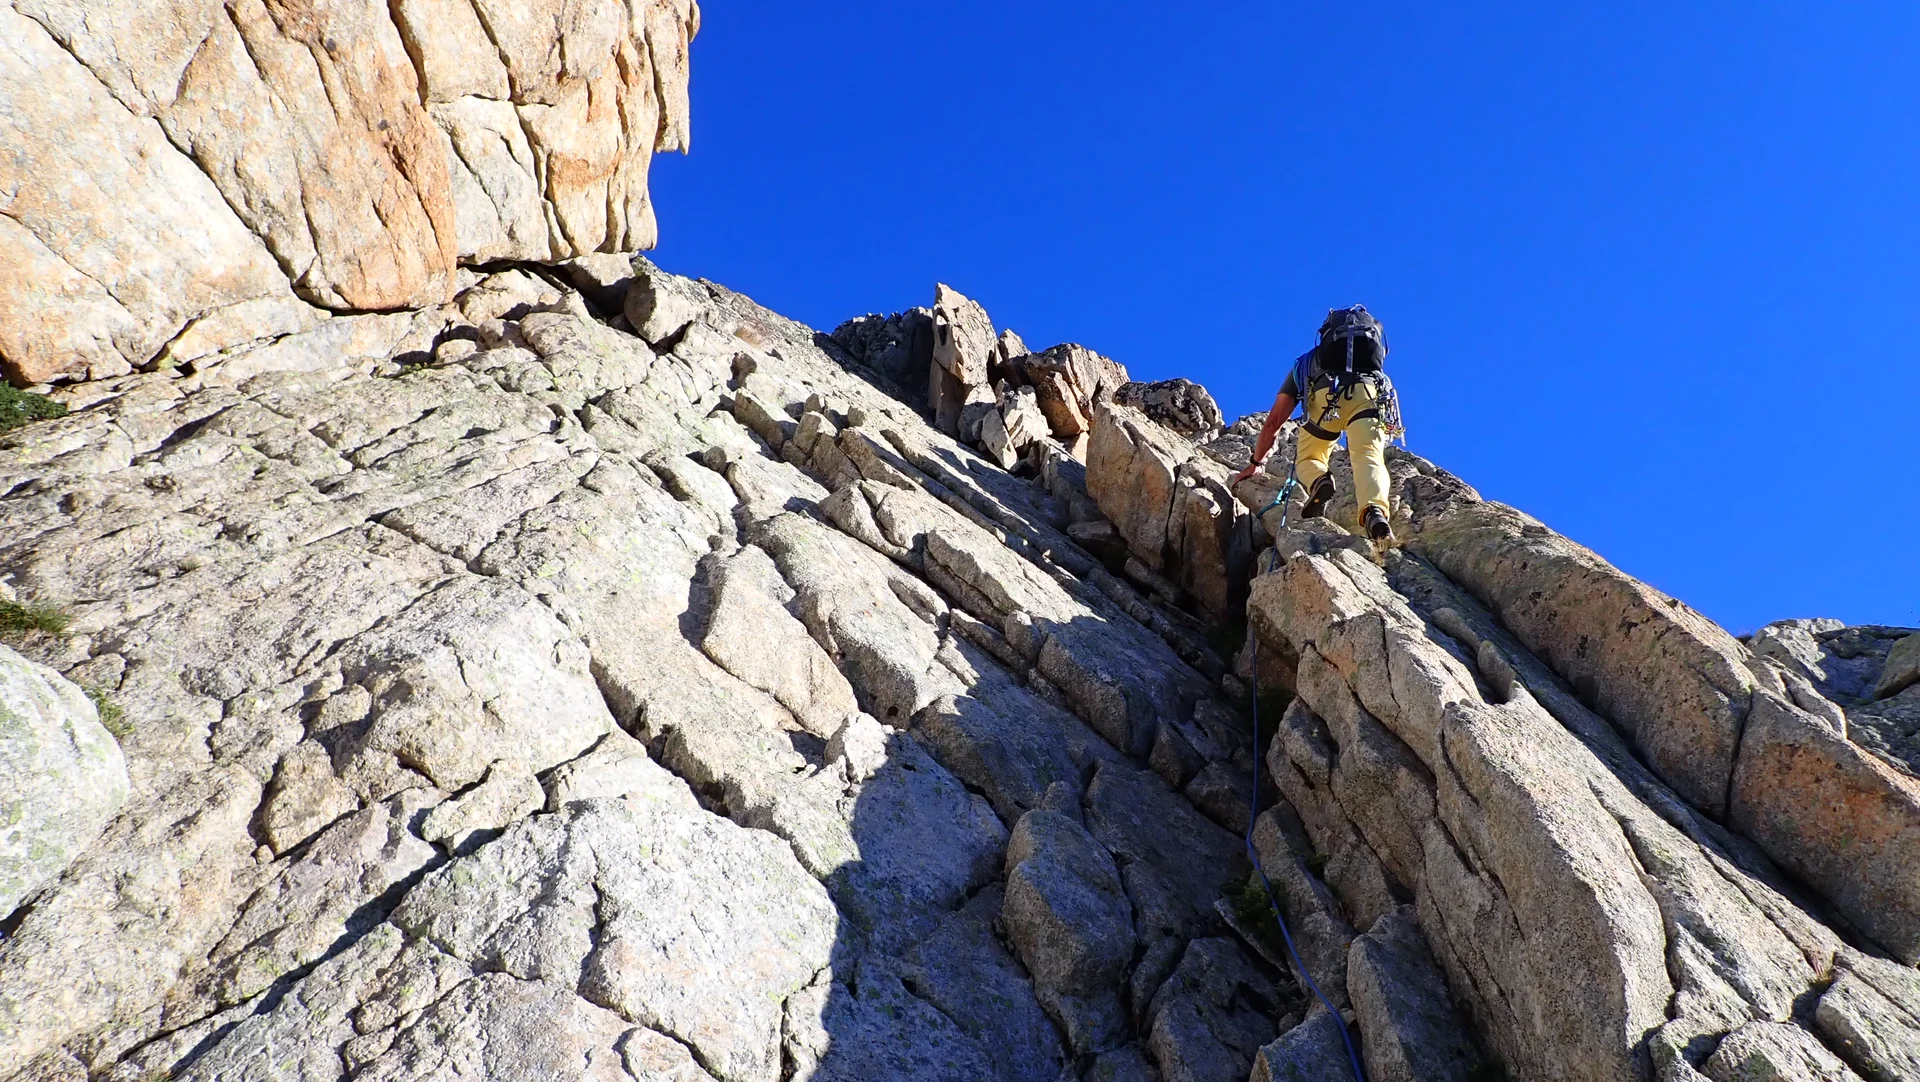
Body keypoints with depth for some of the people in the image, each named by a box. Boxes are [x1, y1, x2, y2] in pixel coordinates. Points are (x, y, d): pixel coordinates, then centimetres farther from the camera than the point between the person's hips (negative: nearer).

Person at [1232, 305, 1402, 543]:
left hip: (1327, 391, -1)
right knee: (1369, 459, -13)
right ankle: (1375, 511, -43)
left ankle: (1318, 482, -19)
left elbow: (1274, 421, 34)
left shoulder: (1304, 365, 38)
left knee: (1307, 458, 15)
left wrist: (1255, 463, 43)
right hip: (1371, 390, 1)